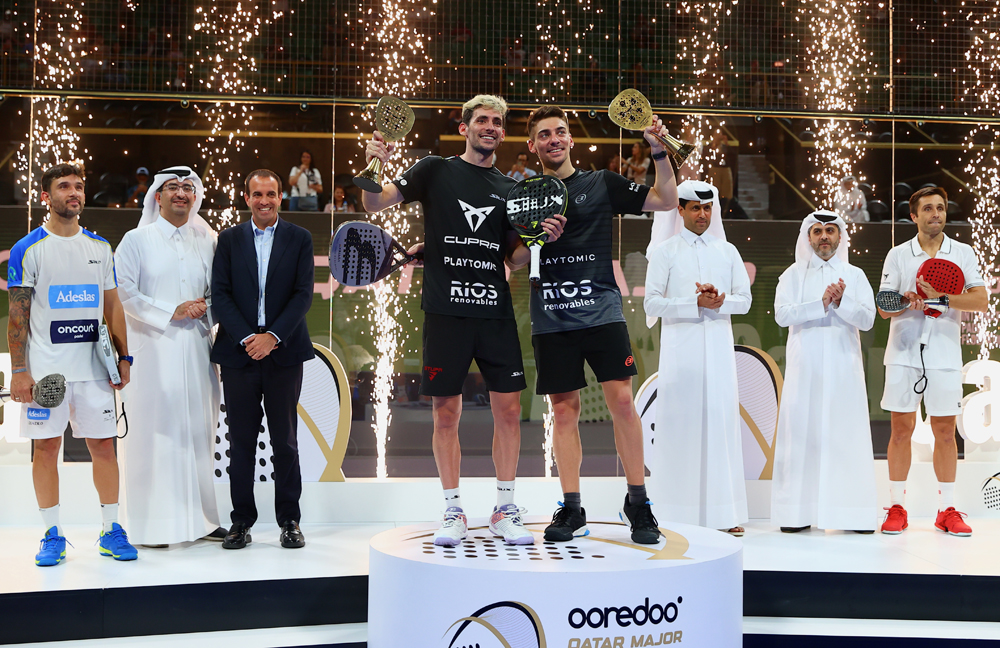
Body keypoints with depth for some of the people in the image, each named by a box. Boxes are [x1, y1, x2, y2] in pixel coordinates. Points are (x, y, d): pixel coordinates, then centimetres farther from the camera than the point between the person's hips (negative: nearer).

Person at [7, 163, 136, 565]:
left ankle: (111, 531, 13)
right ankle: (53, 535, 14)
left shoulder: (100, 248, 10)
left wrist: (124, 357, 7)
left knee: (104, 444, 3)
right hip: (45, 367, -3)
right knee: (46, 446, 3)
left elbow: (112, 307, 13)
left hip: (93, 366, 3)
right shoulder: (28, 250, -2)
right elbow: (18, 316, -4)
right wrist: (19, 371, -9)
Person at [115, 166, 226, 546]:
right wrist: (172, 312, -11)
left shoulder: (207, 241, 14)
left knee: (197, 432, 6)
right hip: (153, 349, -4)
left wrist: (205, 308, -4)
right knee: (154, 433, -4)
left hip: (196, 349, 4)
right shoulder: (136, 240, 3)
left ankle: (199, 517, 13)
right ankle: (152, 524, 2)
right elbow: (123, 293, -5)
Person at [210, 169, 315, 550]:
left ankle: (290, 521, 14)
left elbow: (303, 294, -2)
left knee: (285, 439, 4)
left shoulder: (300, 239, 5)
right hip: (238, 351, 1)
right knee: (241, 439, 4)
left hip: (283, 352, -1)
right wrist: (246, 338, -11)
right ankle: (241, 521, 13)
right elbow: (220, 295, 1)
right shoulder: (229, 239, 8)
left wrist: (272, 337, -13)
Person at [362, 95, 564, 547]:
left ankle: (504, 510, 14)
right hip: (446, 310, -3)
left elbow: (513, 257, 17)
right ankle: (453, 512, 15)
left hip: (496, 311, 3)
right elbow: (375, 204, 1)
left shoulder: (509, 188, 14)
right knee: (446, 412, 2)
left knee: (508, 408, 1)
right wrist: (373, 166, -18)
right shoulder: (436, 170, 6)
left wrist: (541, 239, -2)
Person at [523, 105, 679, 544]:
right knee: (564, 409, 3)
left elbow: (666, 200, 4)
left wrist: (659, 151, -7)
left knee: (622, 401, -8)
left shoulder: (602, 183, 7)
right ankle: (571, 509, 12)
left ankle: (638, 503, 4)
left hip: (601, 310, -1)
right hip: (551, 318, 2)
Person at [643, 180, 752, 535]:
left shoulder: (727, 251, 14)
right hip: (680, 348, -2)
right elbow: (652, 303, -3)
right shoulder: (665, 251, 5)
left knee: (721, 419, -1)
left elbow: (744, 299, 9)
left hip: (718, 346, 3)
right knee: (680, 422, -4)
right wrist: (695, 302, -13)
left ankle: (723, 512, 2)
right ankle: (677, 513, 0)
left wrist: (719, 301, -11)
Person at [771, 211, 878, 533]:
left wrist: (842, 302, -14)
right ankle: (798, 512, -1)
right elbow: (782, 314, -5)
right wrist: (821, 304, -15)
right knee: (801, 431, -3)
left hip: (843, 365, 1)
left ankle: (853, 512, 1)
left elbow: (867, 319, 3)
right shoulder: (794, 274, 11)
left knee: (847, 433, -3)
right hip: (805, 366, -1)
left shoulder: (855, 275, 13)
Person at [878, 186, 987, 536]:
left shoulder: (962, 253, 7)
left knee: (945, 431, 4)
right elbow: (884, 307, 3)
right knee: (901, 428, 0)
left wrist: (941, 297, -16)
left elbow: (981, 299, -3)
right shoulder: (898, 255, 6)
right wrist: (908, 303, -18)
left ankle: (947, 510, 12)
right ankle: (896, 508, 8)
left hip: (945, 353, 1)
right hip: (904, 353, 0)